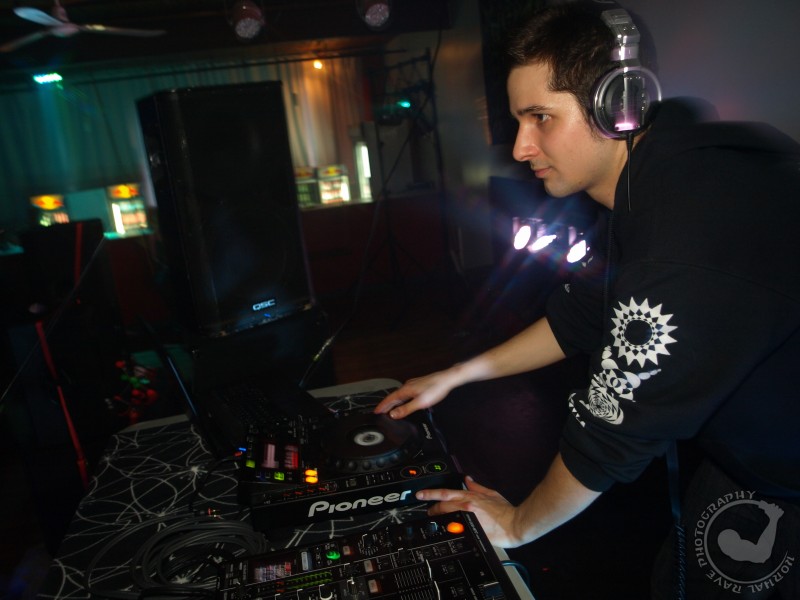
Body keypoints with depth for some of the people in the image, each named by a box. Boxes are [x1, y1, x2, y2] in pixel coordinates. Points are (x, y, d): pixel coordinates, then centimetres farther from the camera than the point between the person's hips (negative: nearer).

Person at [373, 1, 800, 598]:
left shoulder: (693, 225, -36)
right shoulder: (640, 193, -4)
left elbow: (617, 423, -28)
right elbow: (579, 317, 8)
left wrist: (517, 525, -10)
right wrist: (454, 376, 11)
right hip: (741, 459, 7)